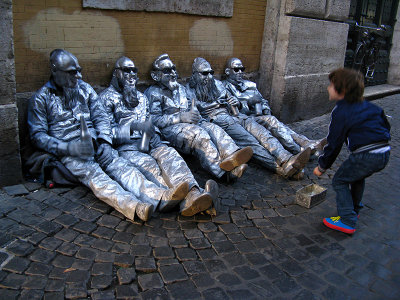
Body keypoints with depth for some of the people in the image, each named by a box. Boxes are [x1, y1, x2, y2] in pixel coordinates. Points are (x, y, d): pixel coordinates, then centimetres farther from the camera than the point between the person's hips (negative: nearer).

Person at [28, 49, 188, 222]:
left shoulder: (85, 89, 20)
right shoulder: (41, 98, 8)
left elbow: (100, 118, 15)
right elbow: (37, 135, 2)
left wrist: (104, 142, -6)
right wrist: (68, 148, -15)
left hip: (94, 143, 4)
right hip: (67, 151, -3)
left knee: (118, 163, -27)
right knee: (92, 172, -33)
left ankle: (159, 196, -51)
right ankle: (133, 206, -60)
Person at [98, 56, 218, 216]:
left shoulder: (141, 97, 28)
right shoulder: (107, 97, 9)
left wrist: (154, 135, 6)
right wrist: (134, 126, -15)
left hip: (147, 143, 4)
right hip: (124, 147, -4)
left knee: (169, 154, -31)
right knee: (147, 163, -37)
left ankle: (193, 193, -58)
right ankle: (181, 198, -63)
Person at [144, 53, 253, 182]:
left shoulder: (180, 88, 27)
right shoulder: (153, 93, 5)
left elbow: (191, 106, 30)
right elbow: (155, 119, -7)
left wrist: (194, 113, 3)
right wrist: (181, 117, -15)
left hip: (189, 123, 6)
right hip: (170, 128, -6)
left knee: (213, 128, -25)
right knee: (198, 133, -35)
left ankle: (231, 155, -54)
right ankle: (225, 170, -54)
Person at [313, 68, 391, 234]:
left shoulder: (340, 112, -8)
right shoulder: (368, 106, 16)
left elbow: (334, 143, -6)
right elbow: (385, 125, 25)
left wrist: (322, 166, 5)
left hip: (365, 156, -9)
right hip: (385, 153, 9)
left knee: (339, 180, 8)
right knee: (357, 176, 31)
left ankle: (347, 222, 7)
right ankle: (354, 210, 46)